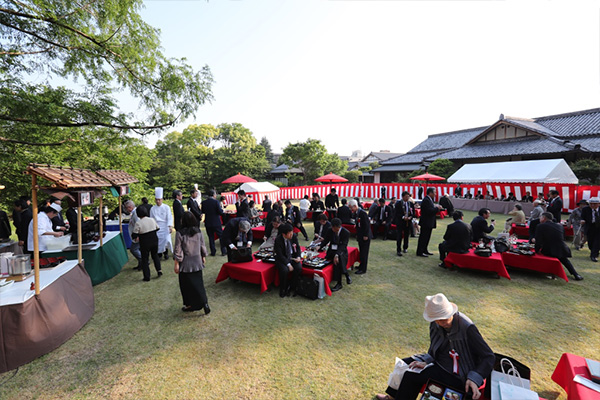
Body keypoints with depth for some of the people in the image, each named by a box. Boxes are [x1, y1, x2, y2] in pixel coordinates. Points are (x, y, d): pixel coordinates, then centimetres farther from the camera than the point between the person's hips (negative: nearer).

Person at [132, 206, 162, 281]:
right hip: (154, 240, 4)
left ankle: (147, 277, 14)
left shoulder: (138, 223, -15)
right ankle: (159, 270, 14)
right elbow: (158, 228, 9)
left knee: (144, 259, 10)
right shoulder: (152, 219, -3)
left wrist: (136, 237, 8)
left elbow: (134, 235, -14)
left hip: (145, 243, -4)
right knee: (155, 255, 25)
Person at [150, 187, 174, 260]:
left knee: (166, 240, -15)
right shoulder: (152, 209, 7)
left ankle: (166, 252, 8)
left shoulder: (166, 207, -2)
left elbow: (169, 218, -5)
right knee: (157, 241, -1)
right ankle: (159, 253, 19)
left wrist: (170, 226, -16)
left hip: (165, 227, -2)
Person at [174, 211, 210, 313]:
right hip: (197, 262, 4)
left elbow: (178, 250, -12)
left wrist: (176, 264, -4)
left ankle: (189, 305, 24)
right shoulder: (199, 231, -3)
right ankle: (204, 303, 5)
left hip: (186, 263, -3)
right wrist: (203, 257, 18)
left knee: (187, 285, 12)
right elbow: (202, 246, 5)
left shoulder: (180, 233, -15)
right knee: (198, 282, 12)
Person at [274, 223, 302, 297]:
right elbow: (280, 255, -20)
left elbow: (297, 248, 7)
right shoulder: (278, 240, -20)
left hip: (292, 256, 4)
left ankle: (290, 288, -2)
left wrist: (298, 257, -11)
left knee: (299, 268, -23)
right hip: (282, 258, -4)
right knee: (284, 270, -32)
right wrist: (288, 264, -28)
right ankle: (282, 289, -5)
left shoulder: (294, 236, -8)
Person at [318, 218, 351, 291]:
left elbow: (343, 246, -22)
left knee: (338, 259, -35)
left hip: (341, 251, -4)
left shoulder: (346, 233, -14)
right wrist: (319, 247, -19)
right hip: (332, 250, 4)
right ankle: (346, 275, -6)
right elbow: (325, 240, 3)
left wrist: (337, 255, -38)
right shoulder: (330, 231, -1)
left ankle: (339, 283, -22)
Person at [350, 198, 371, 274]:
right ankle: (362, 265, 29)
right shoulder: (356, 213, 8)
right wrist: (357, 234, 14)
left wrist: (366, 235, -18)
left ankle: (363, 269, 4)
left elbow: (367, 224, -20)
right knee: (361, 252, 17)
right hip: (360, 236, 9)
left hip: (365, 236, -9)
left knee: (364, 252, -3)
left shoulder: (363, 213, -19)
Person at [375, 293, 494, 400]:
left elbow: (489, 357, -21)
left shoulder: (467, 328, -29)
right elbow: (433, 350, 5)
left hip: (457, 375, -7)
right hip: (440, 362, 7)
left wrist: (474, 379, -31)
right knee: (406, 363, 13)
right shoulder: (435, 324, -9)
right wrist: (426, 362, -12)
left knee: (412, 375, -17)